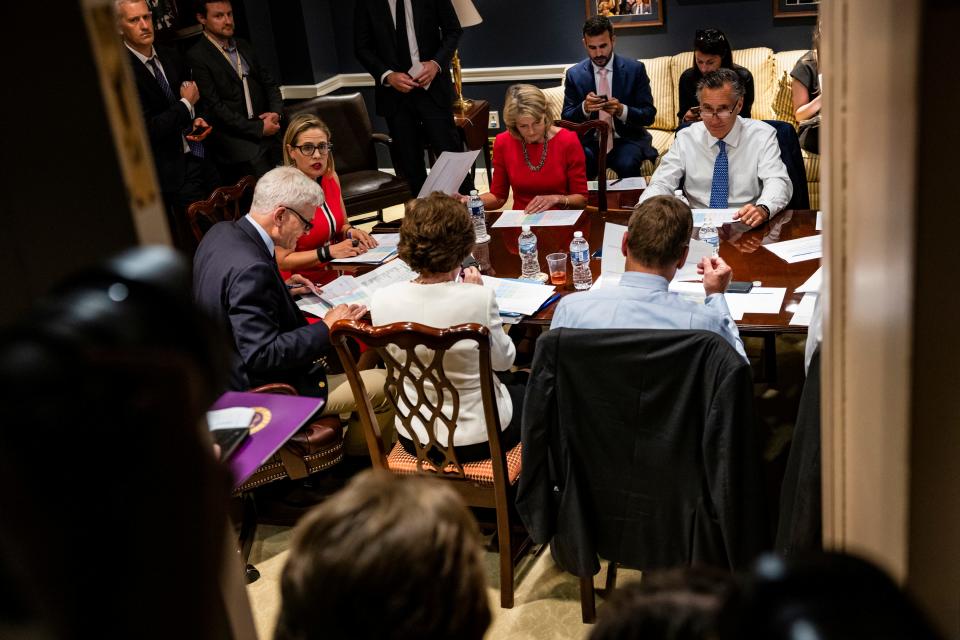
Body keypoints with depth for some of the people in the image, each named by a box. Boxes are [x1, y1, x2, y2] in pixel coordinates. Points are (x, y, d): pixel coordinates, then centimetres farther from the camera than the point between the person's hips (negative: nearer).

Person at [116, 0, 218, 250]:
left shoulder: (171, 57, 7)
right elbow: (148, 131, -20)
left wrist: (198, 120, 0)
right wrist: (187, 104, -11)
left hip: (202, 160, 7)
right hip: (176, 173, -7)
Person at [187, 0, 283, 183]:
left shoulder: (243, 46, 17)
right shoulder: (197, 56, -6)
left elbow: (269, 82, 21)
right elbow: (213, 107, -11)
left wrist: (275, 112, 1)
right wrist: (258, 128, -11)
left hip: (266, 134, 7)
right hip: (235, 139, -7)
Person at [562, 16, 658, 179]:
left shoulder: (635, 69, 0)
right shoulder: (574, 74, 3)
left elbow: (649, 115, -2)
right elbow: (567, 118, 2)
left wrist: (622, 110, -22)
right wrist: (584, 107, -20)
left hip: (627, 140, 0)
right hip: (590, 142, 1)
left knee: (627, 164, -32)